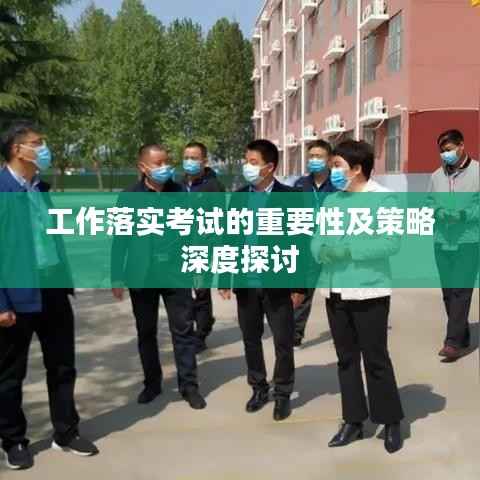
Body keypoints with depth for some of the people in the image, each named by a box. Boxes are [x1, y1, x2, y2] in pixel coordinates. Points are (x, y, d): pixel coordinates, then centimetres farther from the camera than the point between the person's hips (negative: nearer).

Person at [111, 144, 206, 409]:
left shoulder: (180, 193, 1)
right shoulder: (129, 197, -2)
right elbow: (119, 239, -1)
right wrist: (117, 277, -3)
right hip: (142, 275, 0)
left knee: (183, 330, 4)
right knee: (146, 333, 11)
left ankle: (189, 385, 14)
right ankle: (152, 383, 27)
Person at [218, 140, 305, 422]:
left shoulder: (290, 197, -8)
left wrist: (300, 285, -9)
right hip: (245, 283, 4)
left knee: (283, 342, 6)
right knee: (251, 339, 14)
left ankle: (283, 394, 23)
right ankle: (259, 389, 31)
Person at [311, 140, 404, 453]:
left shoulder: (383, 198, -8)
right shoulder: (331, 201, 11)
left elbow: (392, 242, -17)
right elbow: (317, 238, 9)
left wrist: (350, 250, -22)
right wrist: (321, 251, -13)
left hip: (368, 291, -6)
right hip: (335, 291, 7)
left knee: (376, 358, 2)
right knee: (346, 358, 14)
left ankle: (391, 422, 19)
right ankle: (354, 421, 26)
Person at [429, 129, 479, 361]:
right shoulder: (436, 176, 11)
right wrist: (436, 212, -8)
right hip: (442, 241, 5)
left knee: (461, 291, -9)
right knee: (448, 292, 10)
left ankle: (453, 342, -4)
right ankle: (461, 337, 24)